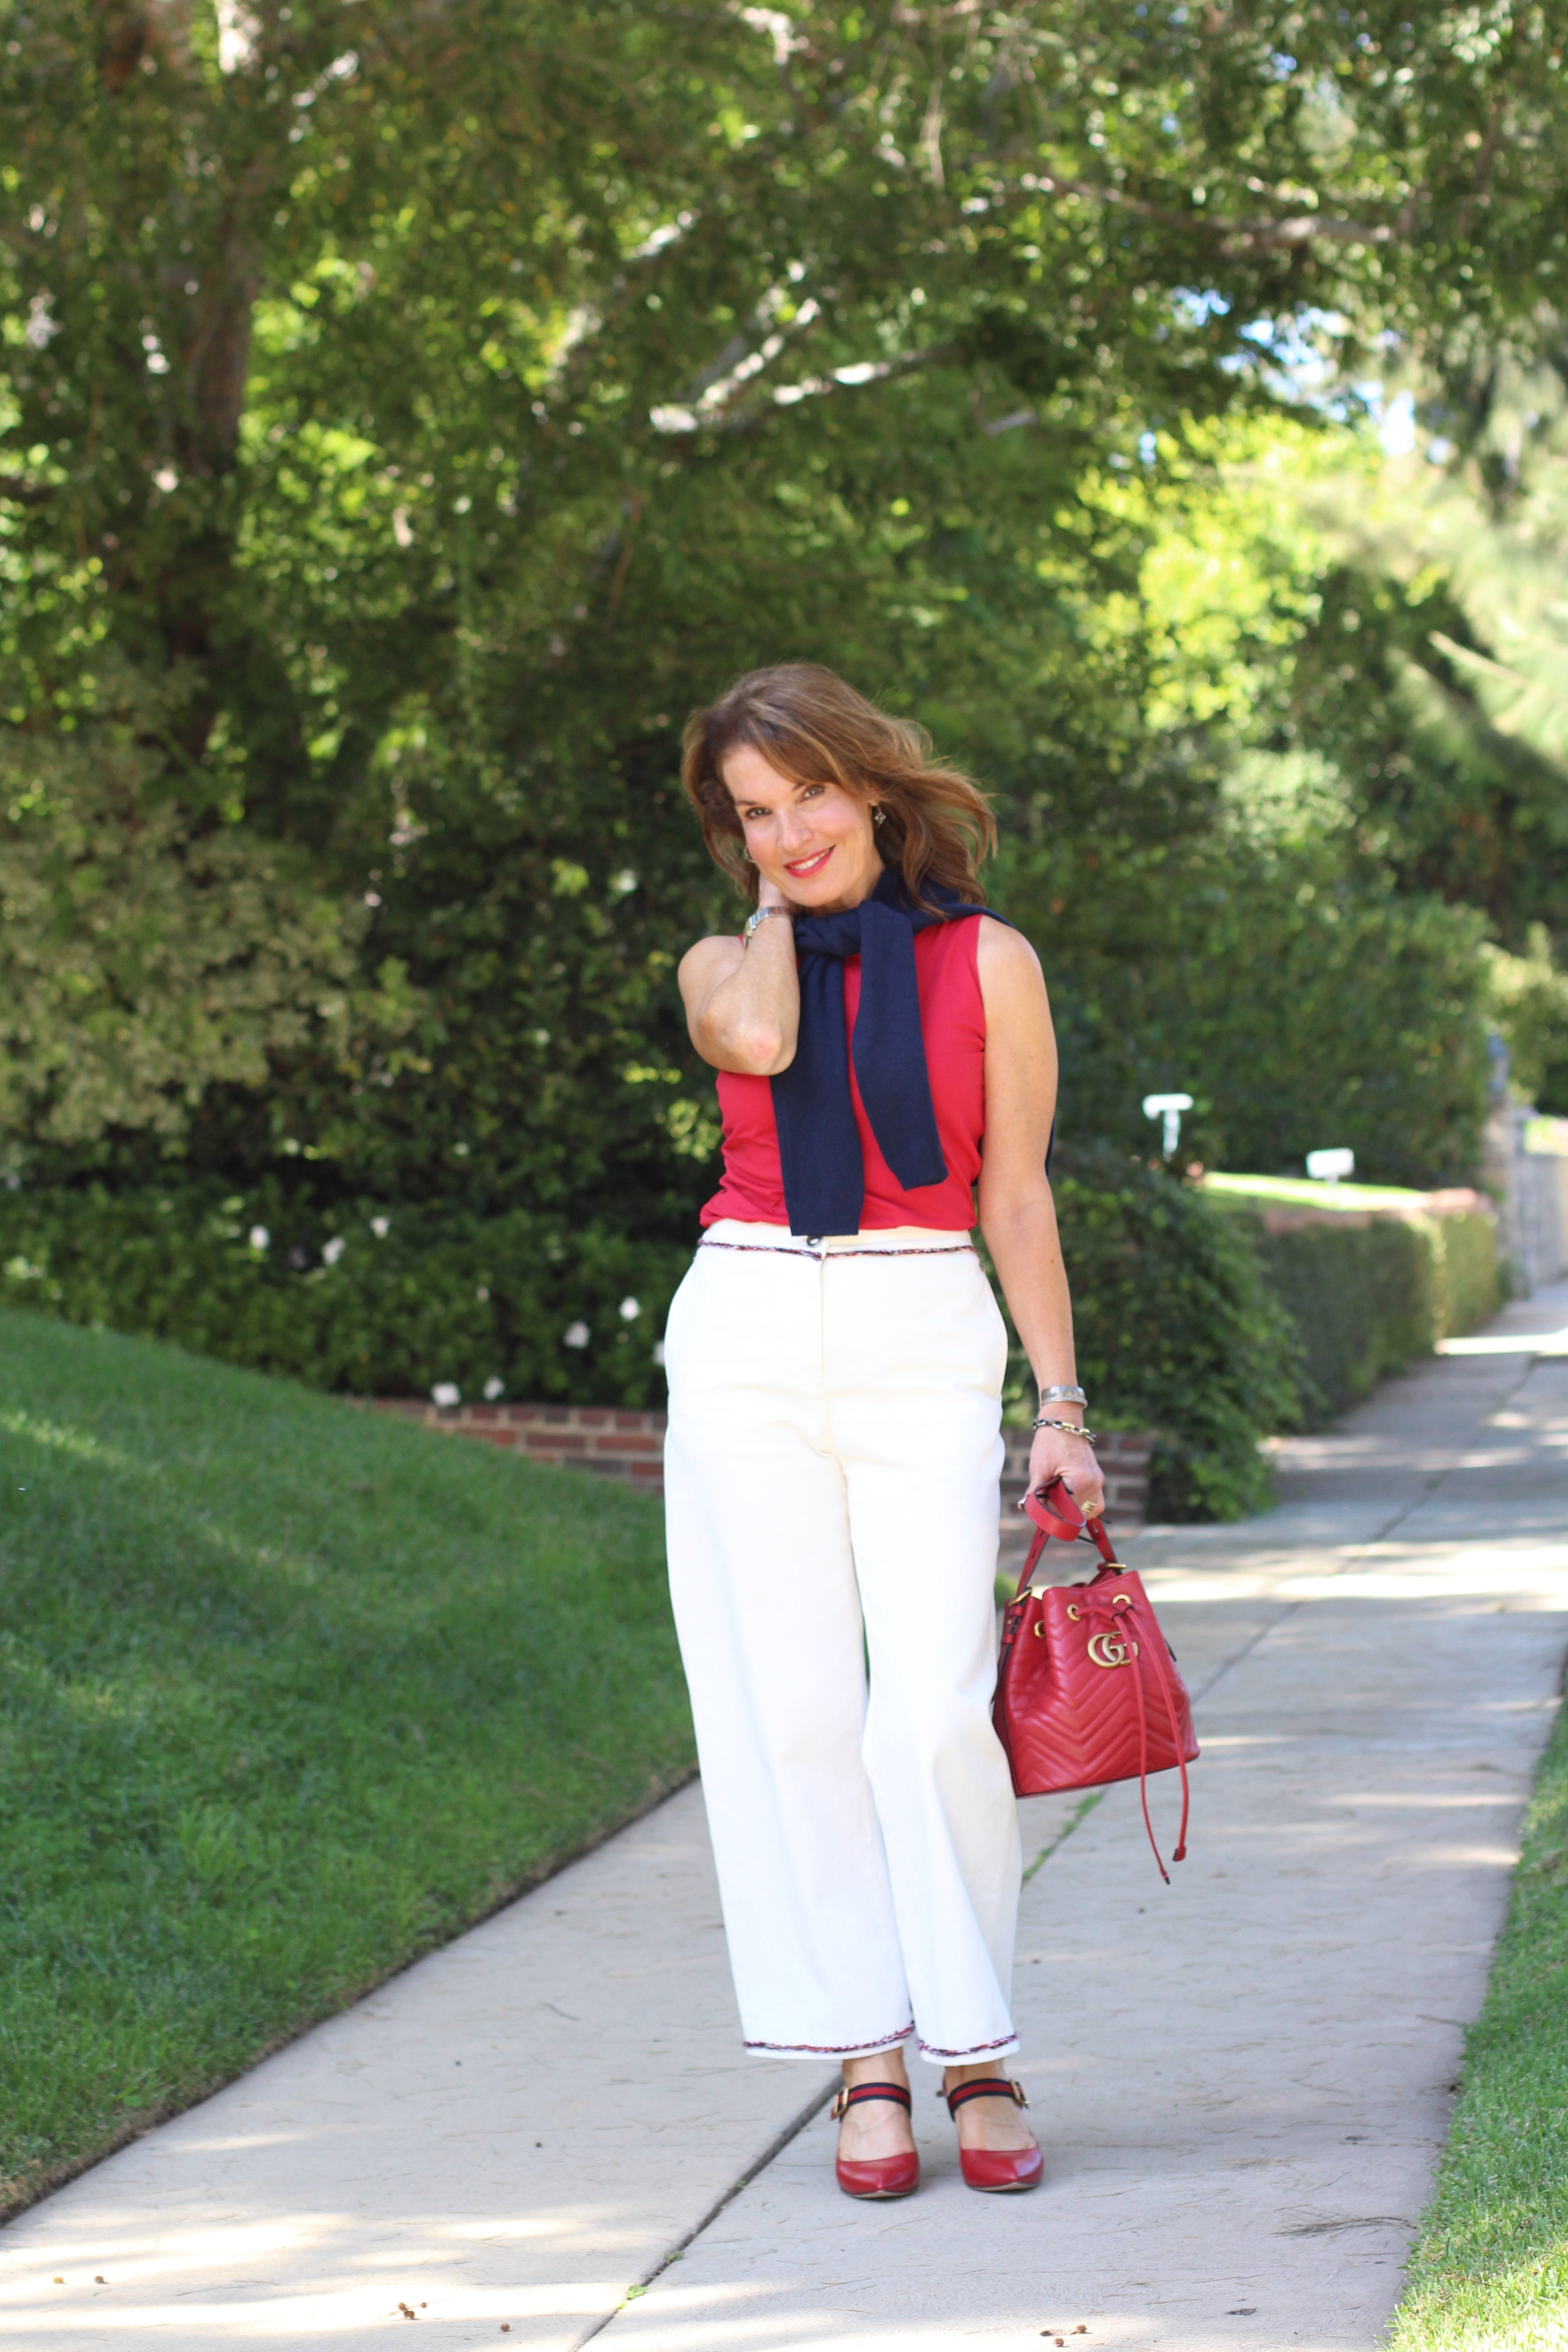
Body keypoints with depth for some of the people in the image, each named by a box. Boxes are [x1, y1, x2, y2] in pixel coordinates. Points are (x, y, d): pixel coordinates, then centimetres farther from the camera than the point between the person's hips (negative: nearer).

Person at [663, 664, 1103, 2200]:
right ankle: (867, 2059, 5)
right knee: (788, 1708, -2)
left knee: (934, 1709, -10)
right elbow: (759, 1038, -14)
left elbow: (1018, 1197, 7)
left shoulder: (987, 962, 7)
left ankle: (975, 2052, 4)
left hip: (925, 1348, -2)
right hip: (749, 1338, 2)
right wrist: (781, 905, 4)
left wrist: (1060, 1406, 3)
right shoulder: (722, 968, 11)